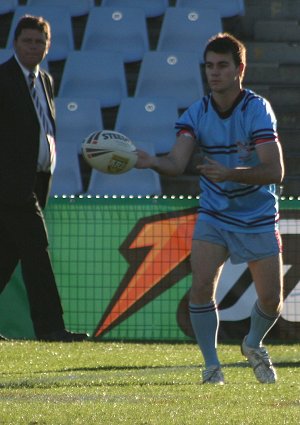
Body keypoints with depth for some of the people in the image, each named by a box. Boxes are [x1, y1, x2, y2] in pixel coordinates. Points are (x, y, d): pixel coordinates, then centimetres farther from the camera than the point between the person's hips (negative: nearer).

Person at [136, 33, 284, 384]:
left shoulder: (258, 110, -18)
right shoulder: (196, 114, -8)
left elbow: (274, 171, -25)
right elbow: (176, 163, -19)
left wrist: (229, 173, -40)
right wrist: (151, 162, -41)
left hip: (258, 217, -1)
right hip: (214, 215, 2)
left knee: (270, 299, 1)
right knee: (202, 285, -17)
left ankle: (254, 347, 33)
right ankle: (211, 365, -3)